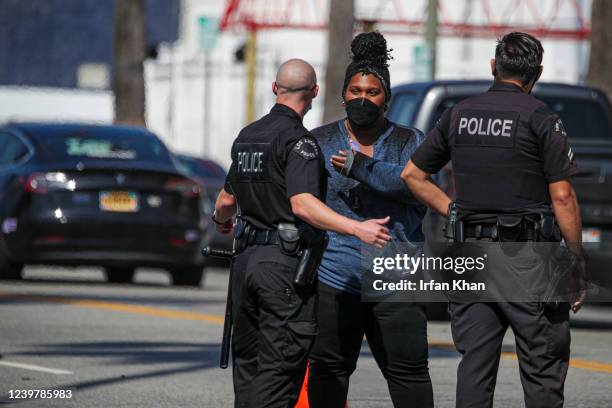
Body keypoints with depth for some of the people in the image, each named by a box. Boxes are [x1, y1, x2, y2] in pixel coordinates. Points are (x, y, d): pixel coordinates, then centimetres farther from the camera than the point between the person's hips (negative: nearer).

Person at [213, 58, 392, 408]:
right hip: (286, 262, -8)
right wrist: (357, 228, -31)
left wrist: (221, 221, 48)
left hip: (246, 259, 8)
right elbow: (302, 203, -24)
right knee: (279, 370, -8)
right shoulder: (299, 141, -11)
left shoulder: (247, 136, 14)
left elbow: (228, 199, 25)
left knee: (248, 363, 16)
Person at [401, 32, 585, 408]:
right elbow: (562, 196, -9)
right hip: (527, 256, -5)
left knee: (475, 364, 6)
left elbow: (412, 173, 17)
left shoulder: (460, 114, 10)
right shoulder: (541, 119, -6)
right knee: (543, 369, -1)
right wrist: (577, 264, -4)